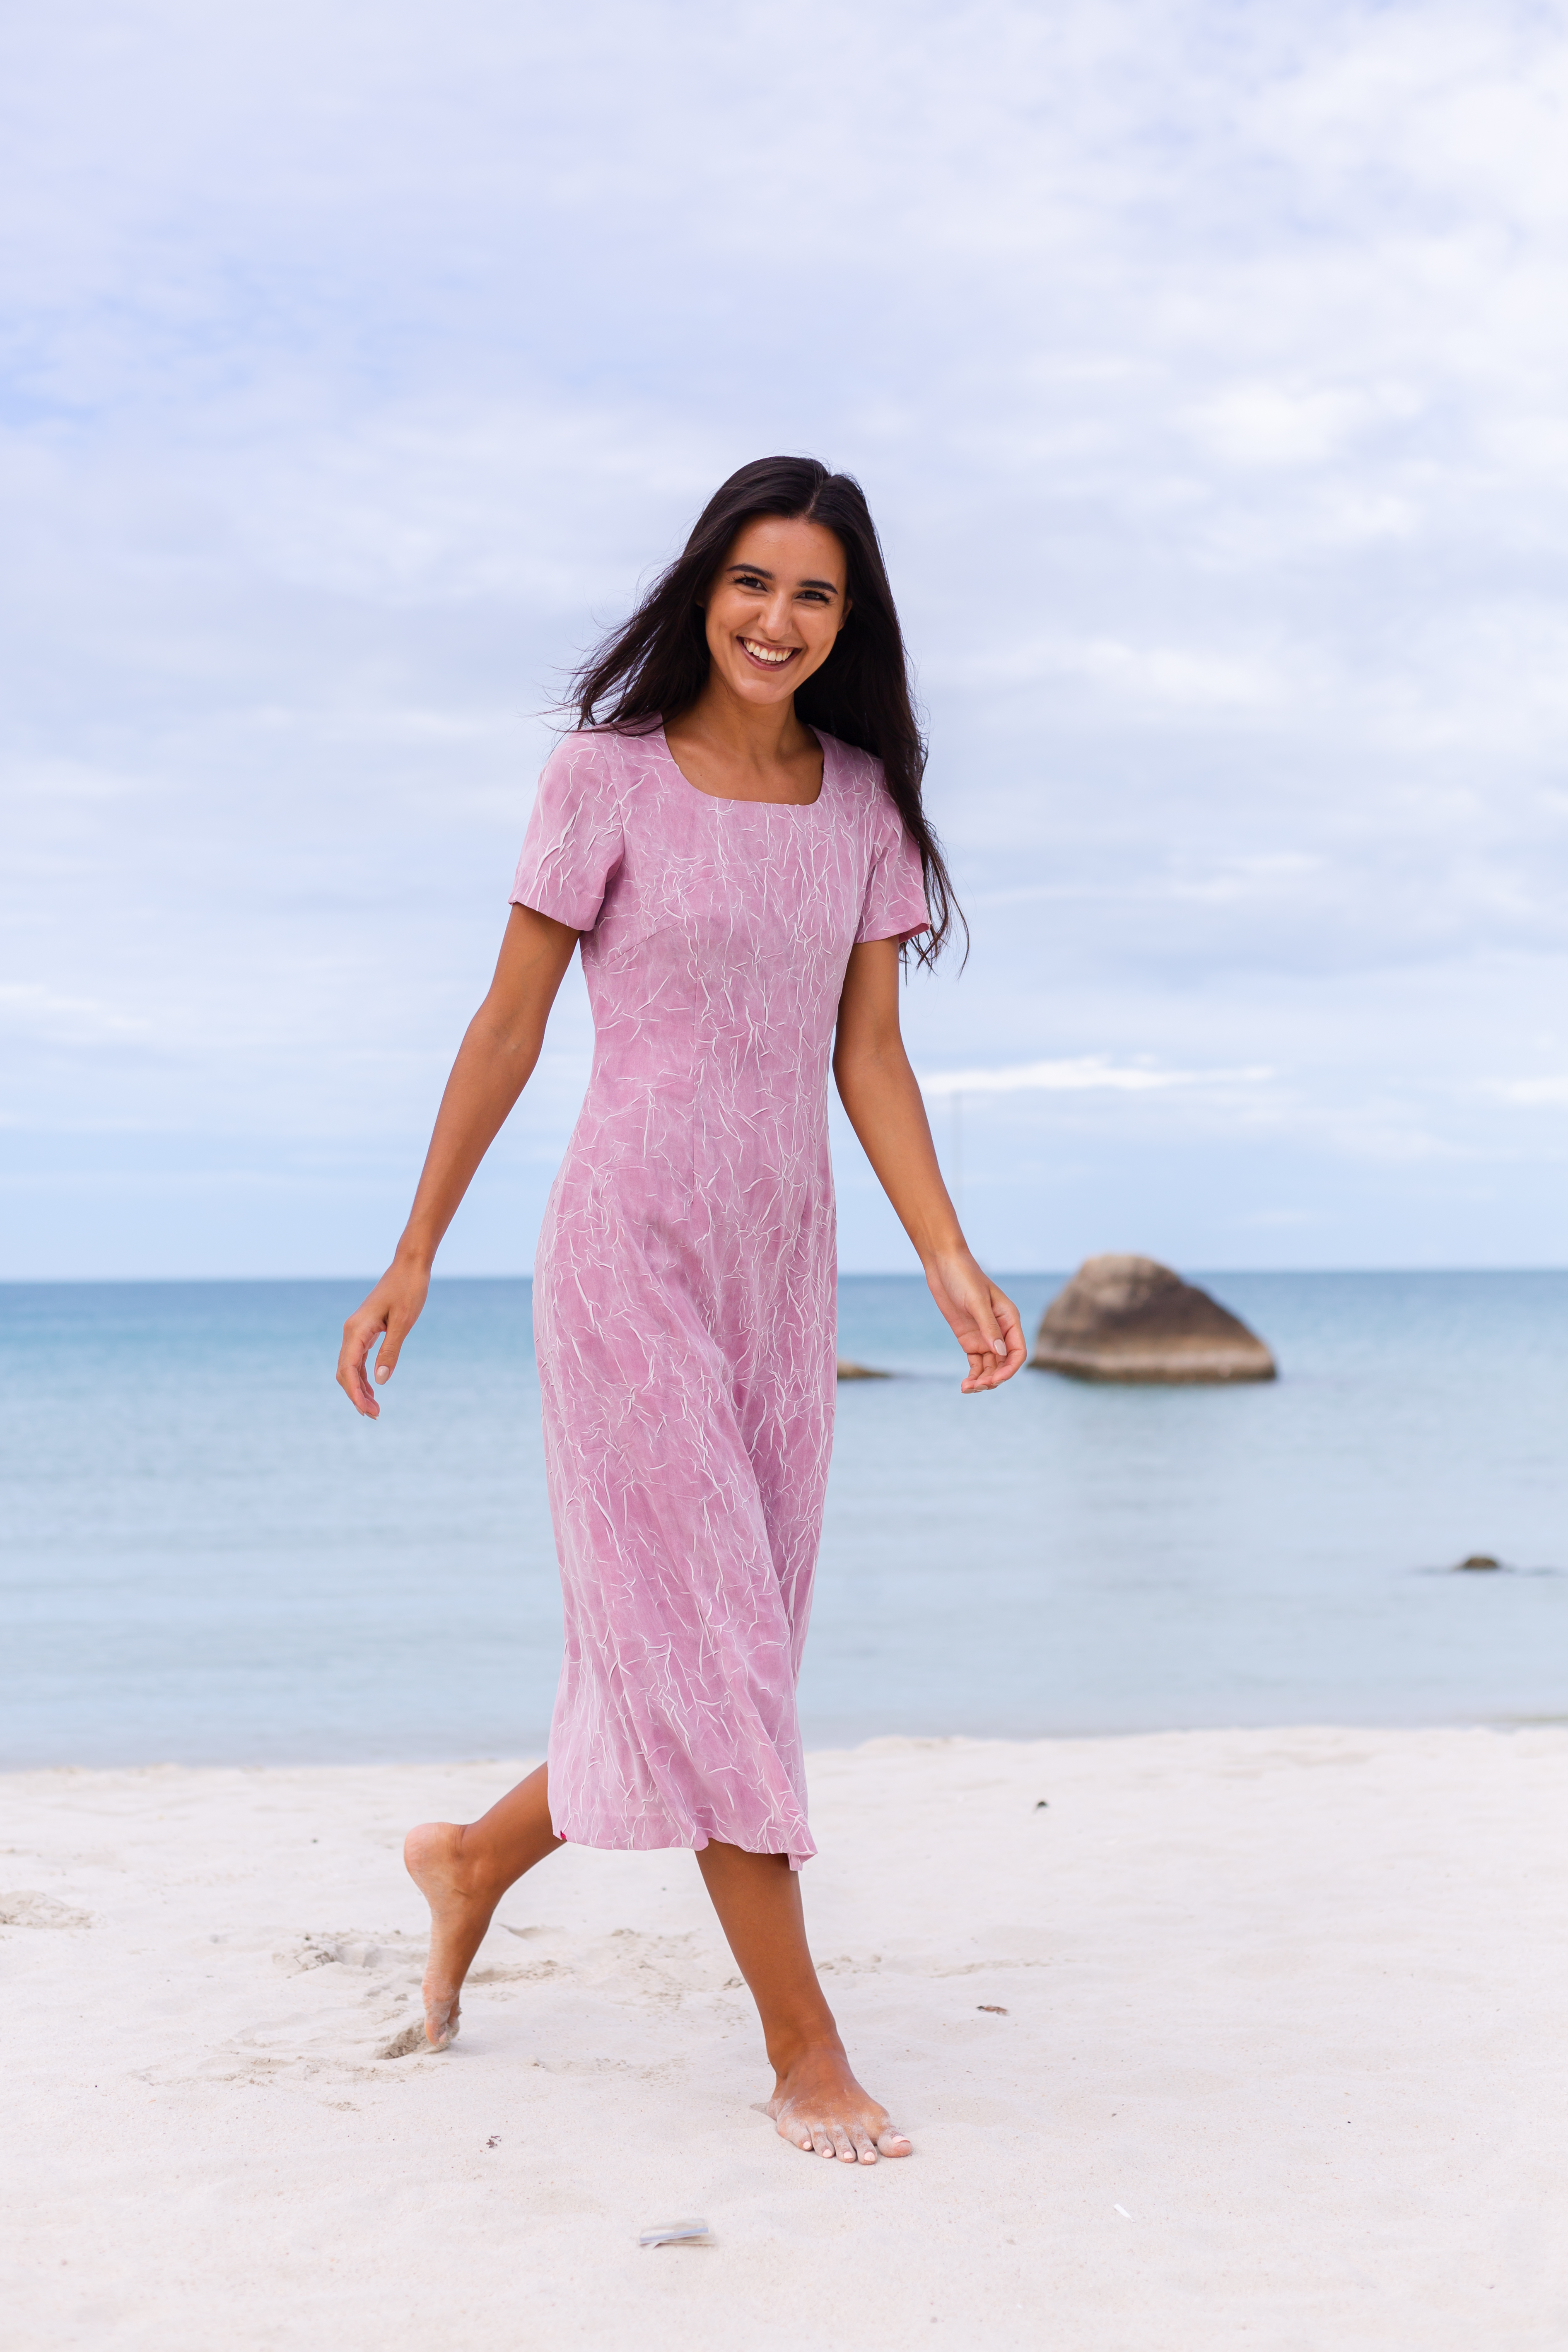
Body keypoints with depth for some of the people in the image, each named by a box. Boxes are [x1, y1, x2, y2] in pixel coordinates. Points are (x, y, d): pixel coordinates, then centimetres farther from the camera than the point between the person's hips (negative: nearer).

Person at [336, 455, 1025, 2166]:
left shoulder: (864, 801, 8)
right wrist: (416, 1252, -1)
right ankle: (803, 2045, 2)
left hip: (786, 1260, 6)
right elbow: (510, 1024, -2)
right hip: (630, 1248, -5)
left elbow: (869, 1057, 8)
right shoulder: (607, 776, -5)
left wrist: (949, 1262, -2)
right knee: (699, 1636, -5)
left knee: (724, 1650, 10)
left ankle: (474, 1860, 34)